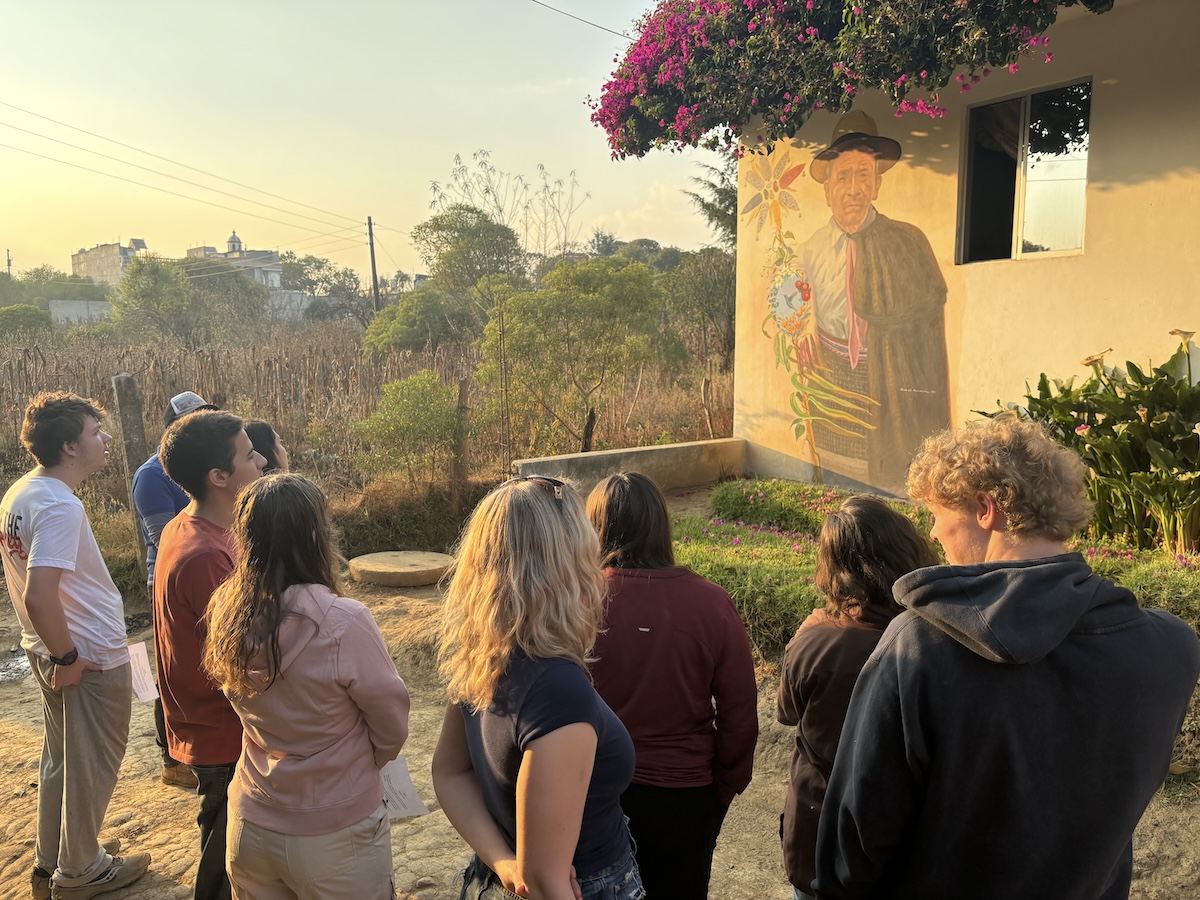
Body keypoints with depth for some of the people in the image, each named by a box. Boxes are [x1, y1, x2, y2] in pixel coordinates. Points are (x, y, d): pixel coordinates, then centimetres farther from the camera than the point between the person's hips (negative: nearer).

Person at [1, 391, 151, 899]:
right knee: (92, 765, 10)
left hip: (47, 649, 9)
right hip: (92, 657, -9)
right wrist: (66, 657, -20)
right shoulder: (60, 507, -26)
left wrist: (51, 649, 17)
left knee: (61, 757, 24)